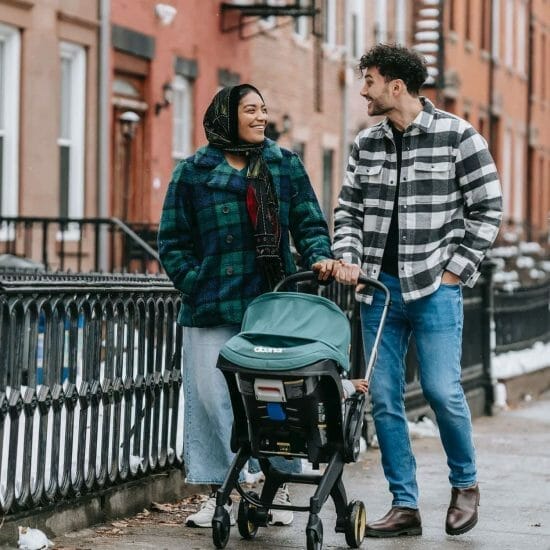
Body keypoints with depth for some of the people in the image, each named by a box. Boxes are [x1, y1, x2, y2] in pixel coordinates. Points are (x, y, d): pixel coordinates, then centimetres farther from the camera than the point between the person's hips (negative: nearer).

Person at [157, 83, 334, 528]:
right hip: (213, 310, -1)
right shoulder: (193, 173, 5)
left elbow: (309, 223, 10)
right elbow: (173, 243, 6)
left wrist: (319, 258, -9)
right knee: (213, 397, -2)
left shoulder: (285, 165, 11)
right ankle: (222, 492, 7)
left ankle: (277, 487, 13)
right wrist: (196, 288, -4)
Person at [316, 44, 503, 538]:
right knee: (384, 398, 3)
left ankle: (465, 484, 16)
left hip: (435, 287, -5)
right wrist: (347, 258, -1)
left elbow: (487, 209, -3)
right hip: (380, 286, 5)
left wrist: (456, 269, -8)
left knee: (442, 390, -10)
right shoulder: (366, 144, 10)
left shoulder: (458, 136, -4)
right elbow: (349, 209, 16)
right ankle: (405, 506, 11)